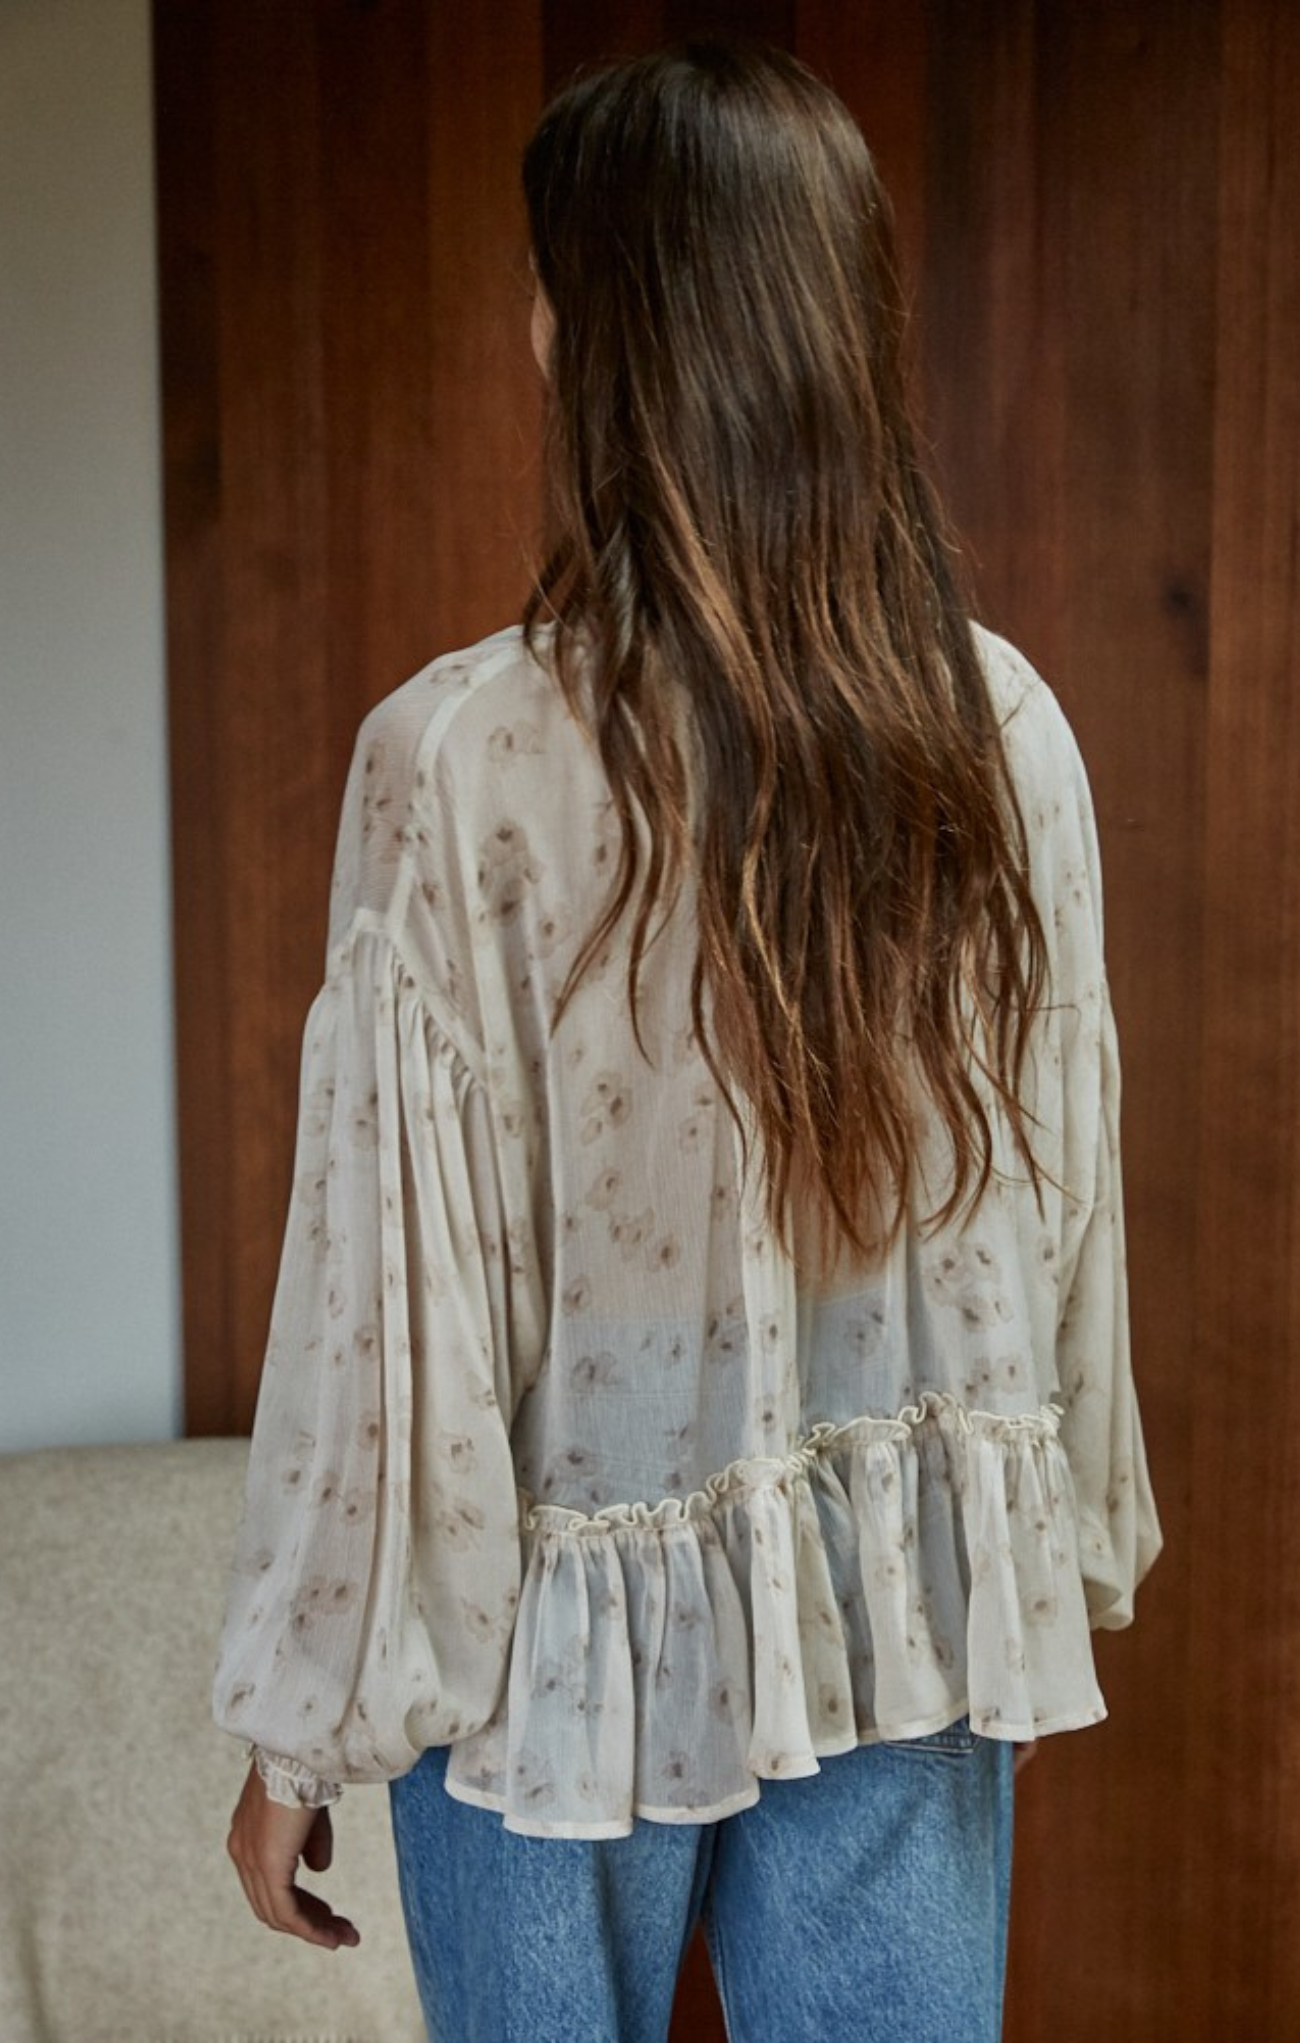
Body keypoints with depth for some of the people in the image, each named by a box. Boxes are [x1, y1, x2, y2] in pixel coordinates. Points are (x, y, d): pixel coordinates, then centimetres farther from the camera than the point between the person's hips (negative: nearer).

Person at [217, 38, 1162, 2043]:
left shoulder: (462, 761, -20)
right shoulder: (1003, 727, -7)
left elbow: (397, 1292, -16)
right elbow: (1066, 1203, 1)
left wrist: (302, 1725, -2)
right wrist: (1051, 1575, 16)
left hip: (574, 1649, -3)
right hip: (919, 1621, 3)